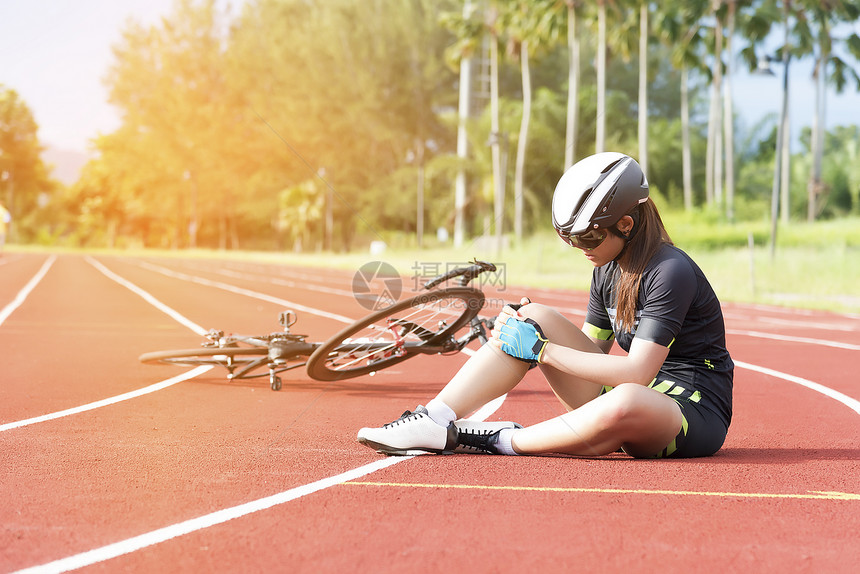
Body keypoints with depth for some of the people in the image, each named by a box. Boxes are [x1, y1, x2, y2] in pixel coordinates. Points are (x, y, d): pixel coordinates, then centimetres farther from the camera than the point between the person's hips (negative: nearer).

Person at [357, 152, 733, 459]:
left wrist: (542, 350, -21)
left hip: (696, 414, -8)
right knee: (534, 319, -6)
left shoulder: (671, 272, -19)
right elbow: (592, 349, 13)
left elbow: (637, 371, -26)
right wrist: (528, 333, -5)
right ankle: (433, 421, -16)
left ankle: (501, 441, -23)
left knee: (624, 403, -45)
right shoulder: (607, 270, 8)